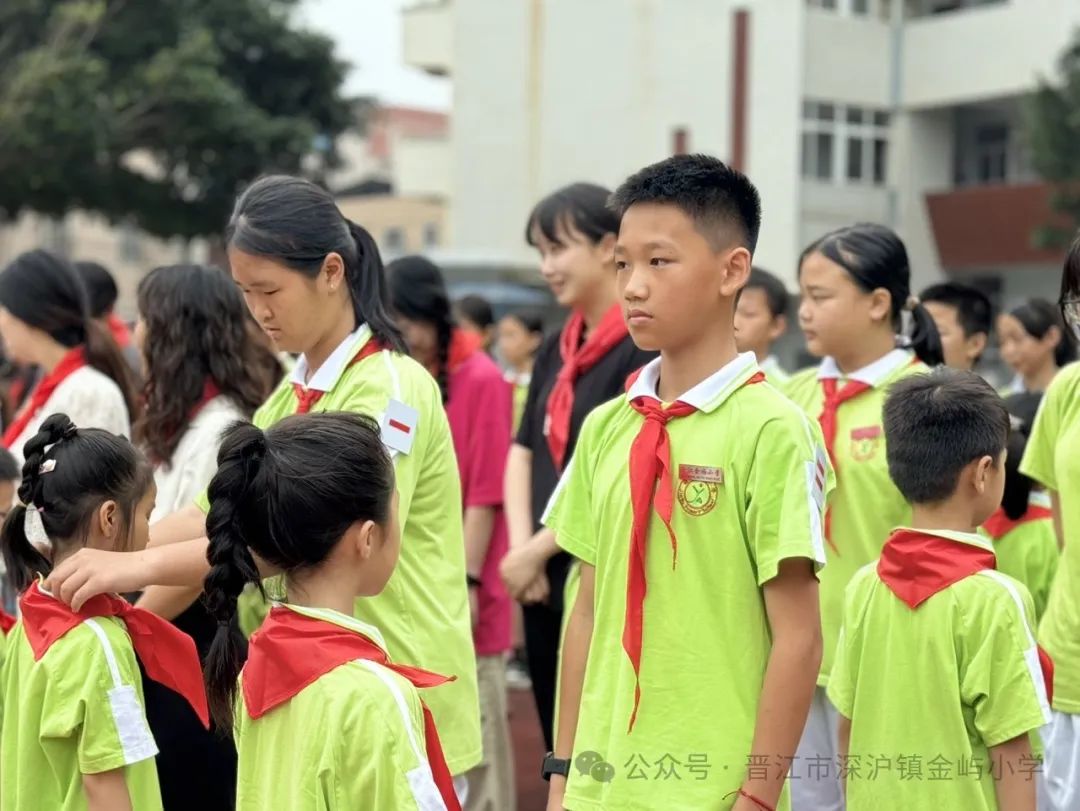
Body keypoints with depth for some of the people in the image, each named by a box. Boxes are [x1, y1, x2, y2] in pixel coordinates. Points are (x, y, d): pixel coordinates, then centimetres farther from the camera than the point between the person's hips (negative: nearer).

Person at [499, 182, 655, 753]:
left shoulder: (645, 347, -12)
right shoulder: (556, 351, 13)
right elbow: (524, 453, 13)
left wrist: (538, 549, -11)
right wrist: (521, 551, -2)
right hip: (546, 584, 8)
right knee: (561, 750, 14)